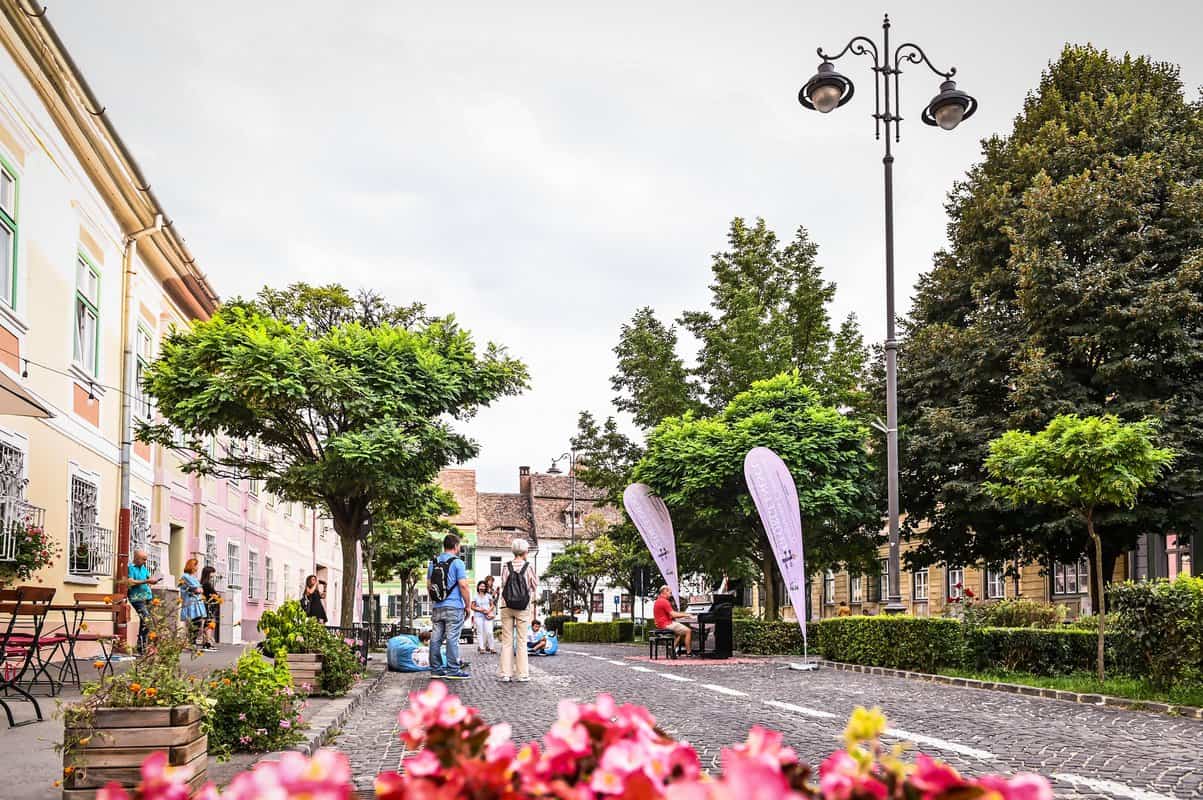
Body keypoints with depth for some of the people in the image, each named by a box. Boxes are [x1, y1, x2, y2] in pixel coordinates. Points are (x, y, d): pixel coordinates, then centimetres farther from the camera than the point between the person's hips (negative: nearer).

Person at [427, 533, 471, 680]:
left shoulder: (433, 563, 11)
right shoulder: (457, 563, -8)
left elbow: (429, 586, 15)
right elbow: (463, 585, -13)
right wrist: (468, 604, -4)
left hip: (437, 607, 6)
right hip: (454, 607, -6)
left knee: (436, 638, 7)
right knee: (452, 638, -5)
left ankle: (436, 669, 11)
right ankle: (453, 670, -4)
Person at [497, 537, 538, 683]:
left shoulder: (506, 566, -3)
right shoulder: (528, 567, -7)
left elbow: (503, 584, 2)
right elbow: (535, 586, 2)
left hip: (506, 606, 2)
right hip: (523, 608, -1)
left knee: (506, 641, 7)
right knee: (522, 641, 6)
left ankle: (505, 673, 6)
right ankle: (522, 674, 6)